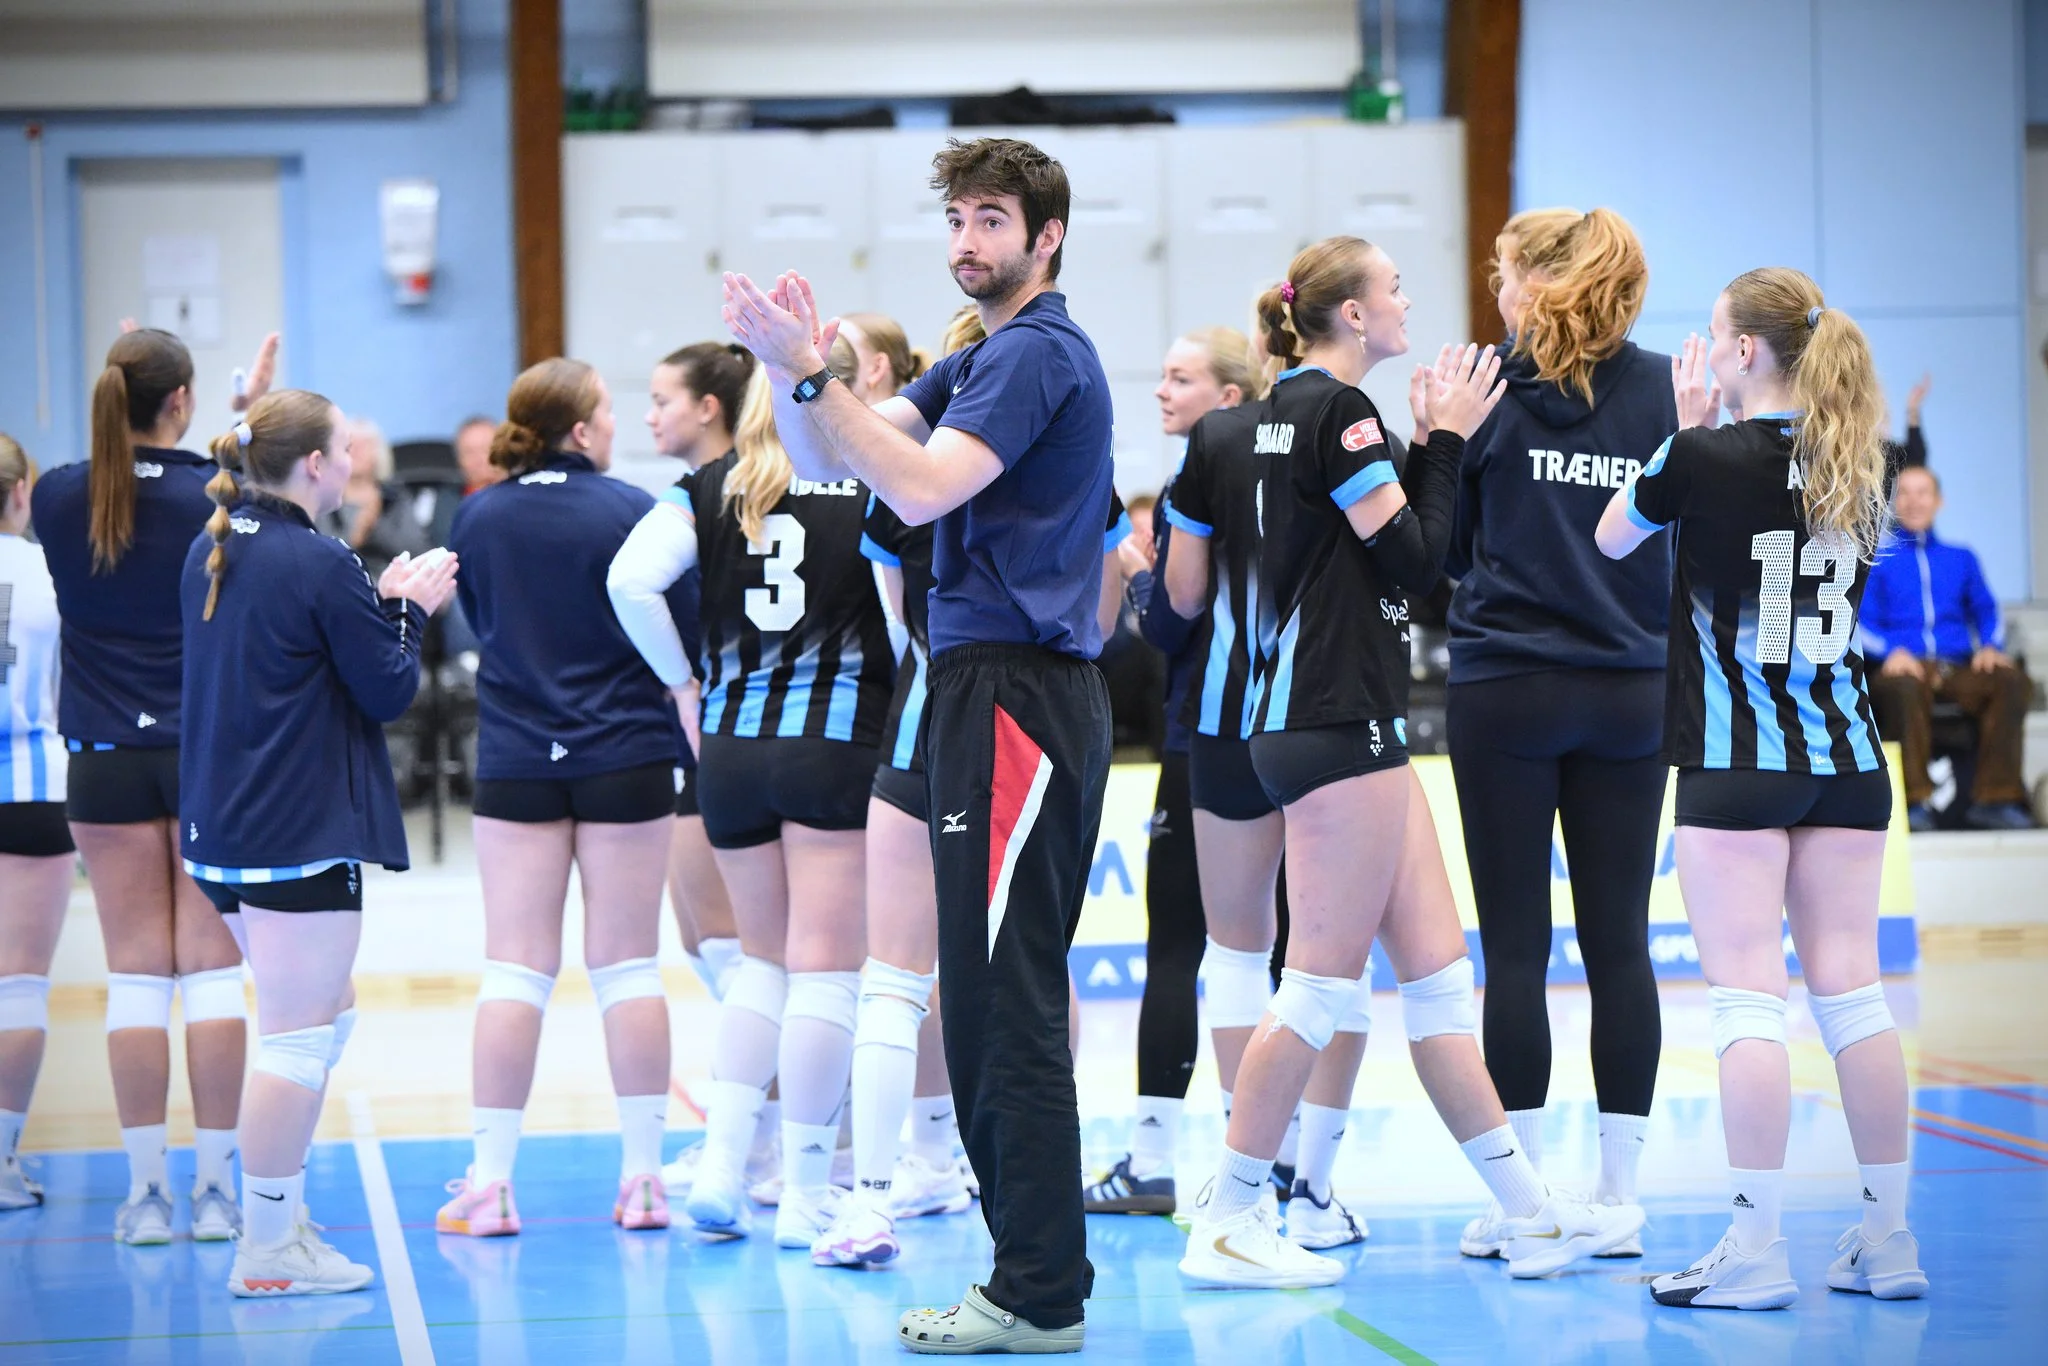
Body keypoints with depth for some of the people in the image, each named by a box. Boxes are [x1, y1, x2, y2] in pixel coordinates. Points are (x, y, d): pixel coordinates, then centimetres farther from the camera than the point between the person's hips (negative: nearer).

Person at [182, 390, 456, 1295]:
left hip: (220, 828, 9)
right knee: (298, 1039, -4)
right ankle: (268, 1252, -1)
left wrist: (386, 603, 13)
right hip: (301, 834, -9)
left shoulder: (211, 553, 11)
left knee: (324, 1017, 19)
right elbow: (390, 690, -11)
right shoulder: (322, 565, -15)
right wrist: (408, 610, 6)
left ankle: (280, 1217, 20)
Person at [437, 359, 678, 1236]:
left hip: (514, 762, 2)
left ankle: (491, 1180, 2)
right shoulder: (629, 511, -8)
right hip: (625, 759, -2)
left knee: (514, 968, 4)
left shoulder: (478, 517, 2)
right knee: (627, 967, 4)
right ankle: (642, 1176, 7)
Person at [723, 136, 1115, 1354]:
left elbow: (922, 487, -22)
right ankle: (1037, 1268, 16)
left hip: (1018, 694, -10)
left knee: (1006, 995, -11)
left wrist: (808, 369, -23)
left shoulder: (1041, 354, -10)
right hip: (989, 688, 10)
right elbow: (832, 460, 14)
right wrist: (798, 367, -4)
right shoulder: (984, 360, 21)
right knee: (995, 992, 12)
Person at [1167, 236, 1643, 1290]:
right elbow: (1412, 559, -14)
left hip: (1325, 720, 10)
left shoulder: (1290, 406, 16)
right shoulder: (1334, 408, -12)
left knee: (1438, 968, 10)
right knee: (1323, 982, -6)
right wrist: (1444, 442, -3)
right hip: (1338, 725, -10)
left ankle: (1529, 1213, 13)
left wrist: (1427, 442, 14)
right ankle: (1227, 1224, 0)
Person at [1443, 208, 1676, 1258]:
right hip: (1631, 691, 3)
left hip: (1506, 688, -3)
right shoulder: (1663, 390, 3)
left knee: (1516, 944, -1)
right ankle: (1620, 1192, 8)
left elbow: (1437, 543, 0)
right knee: (1619, 940, 6)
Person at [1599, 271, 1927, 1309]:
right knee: (1851, 989, 8)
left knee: (1746, 995, -4)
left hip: (1736, 766, -5)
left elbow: (1611, 538, 6)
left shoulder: (1704, 459, -11)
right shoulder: (1855, 468, 6)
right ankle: (1887, 1239, 11)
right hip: (1847, 760, 5)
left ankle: (1755, 1250, -6)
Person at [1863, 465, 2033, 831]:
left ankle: (1996, 798, -33)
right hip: (1906, 665, -3)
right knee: (1905, 685, -42)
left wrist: (1990, 646, -2)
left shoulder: (1961, 559, 30)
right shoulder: (1877, 561, 20)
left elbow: (1986, 613, 21)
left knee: (2012, 680, -31)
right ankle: (1914, 801, -40)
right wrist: (1891, 651, -14)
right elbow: (1863, 623, 7)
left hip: (1959, 668, 3)